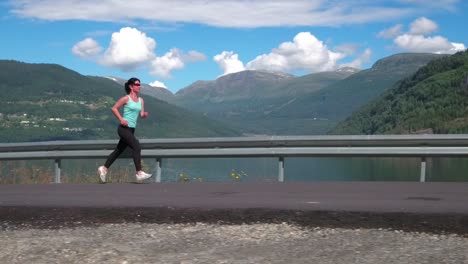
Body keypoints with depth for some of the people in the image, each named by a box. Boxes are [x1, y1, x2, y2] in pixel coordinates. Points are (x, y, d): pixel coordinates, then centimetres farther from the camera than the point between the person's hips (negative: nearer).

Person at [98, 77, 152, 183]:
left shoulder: (141, 100, 13)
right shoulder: (126, 98, -6)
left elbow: (141, 114, 11)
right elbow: (114, 108, -4)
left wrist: (145, 115, -12)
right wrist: (121, 119, -16)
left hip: (131, 129, 8)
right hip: (124, 128, -8)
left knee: (119, 150, 14)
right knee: (136, 146, -20)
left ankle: (103, 169, 26)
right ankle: (139, 173, -22)